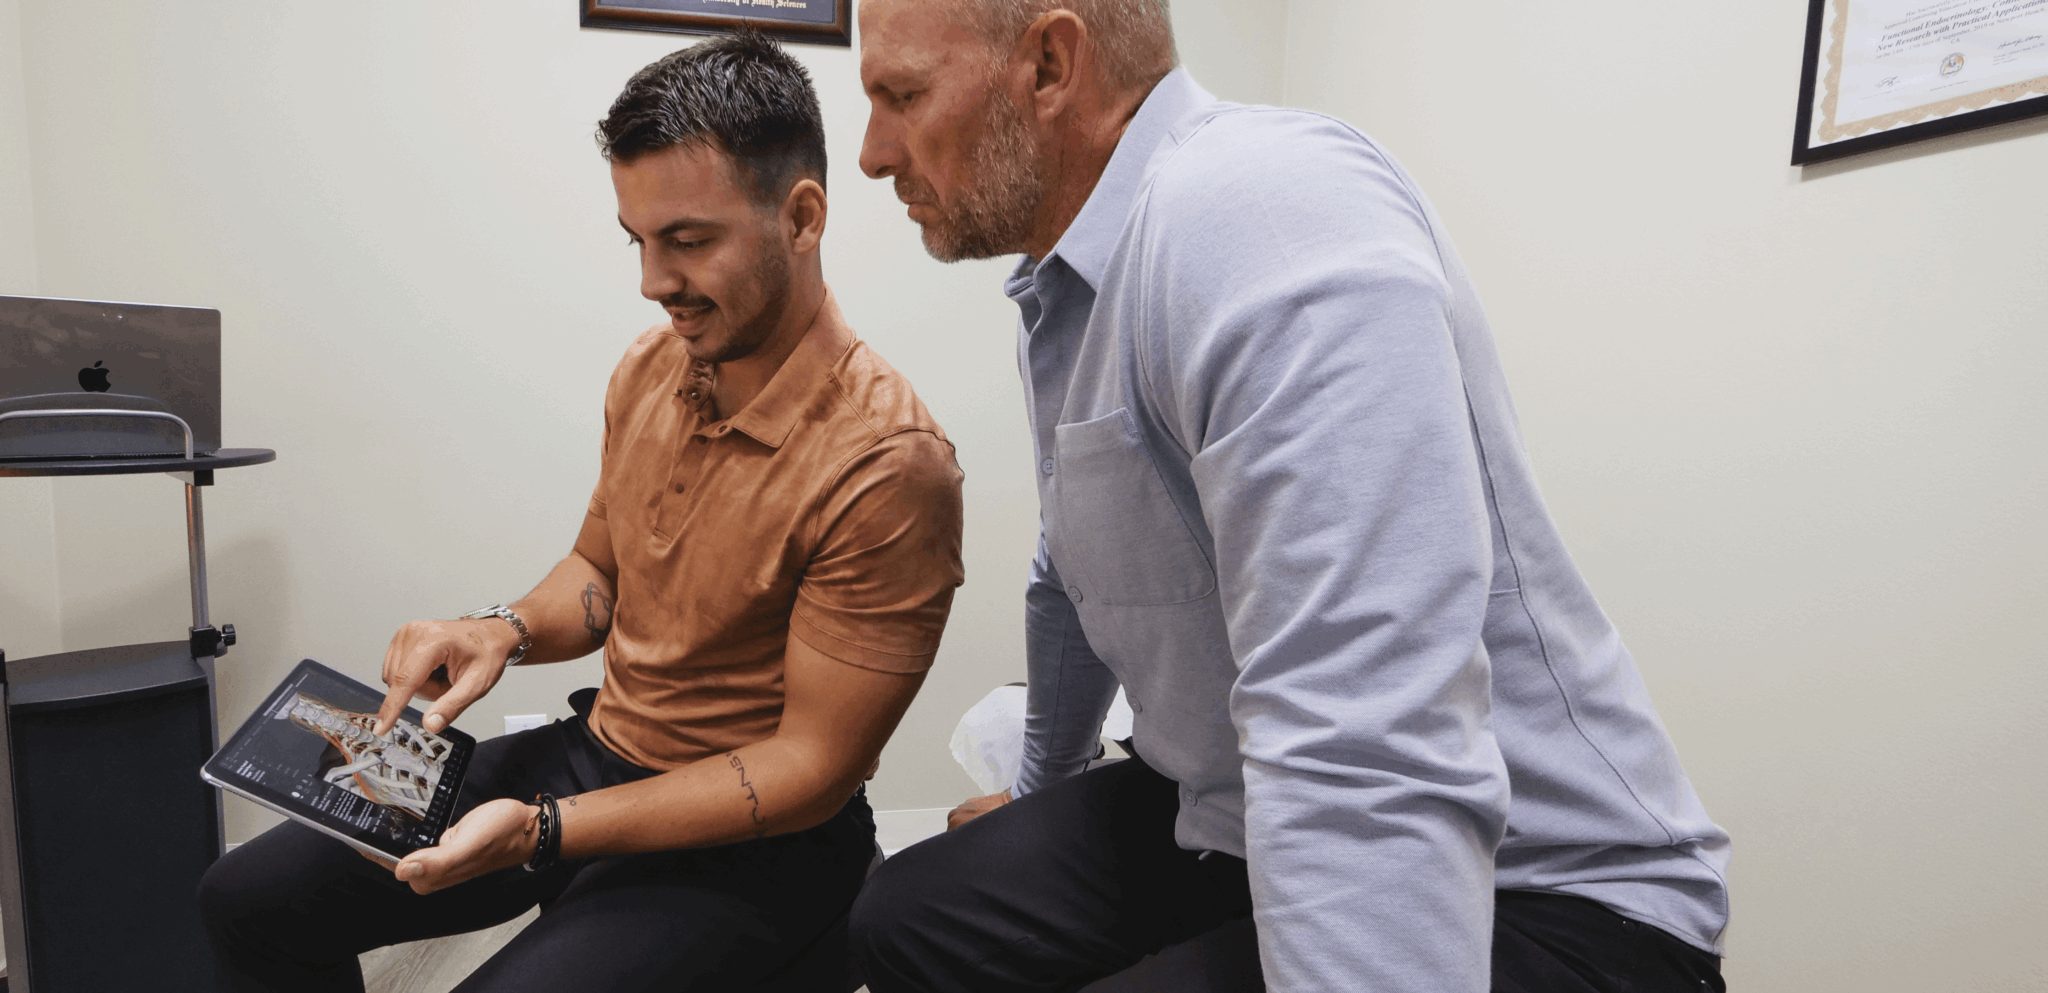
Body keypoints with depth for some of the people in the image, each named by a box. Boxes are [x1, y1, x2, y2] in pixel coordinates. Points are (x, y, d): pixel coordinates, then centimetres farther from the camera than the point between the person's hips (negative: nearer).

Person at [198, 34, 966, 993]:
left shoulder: (884, 463, -26)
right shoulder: (650, 369, -1)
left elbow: (812, 767, -21)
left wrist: (542, 832, -23)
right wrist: (506, 631, -8)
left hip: (753, 839, -6)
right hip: (596, 754, 7)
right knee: (250, 897, 8)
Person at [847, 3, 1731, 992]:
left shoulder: (1275, 217, -26)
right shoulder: (1062, 297, 6)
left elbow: (1370, 771, -35)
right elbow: (1070, 586, 21)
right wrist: (1038, 793, 34)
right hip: (1234, 825, 9)